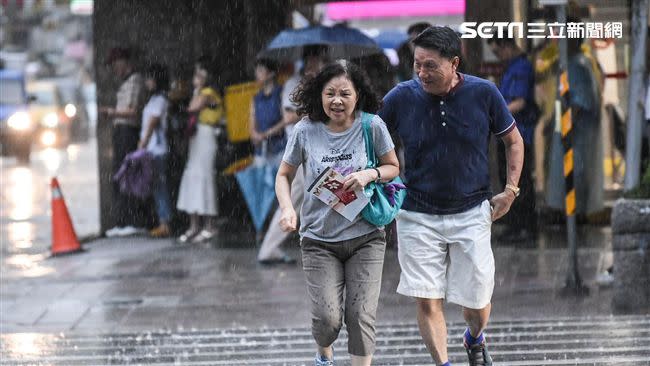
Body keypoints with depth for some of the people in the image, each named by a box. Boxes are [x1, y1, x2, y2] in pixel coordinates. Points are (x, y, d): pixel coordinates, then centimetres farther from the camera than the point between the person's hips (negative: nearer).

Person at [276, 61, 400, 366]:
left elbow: (394, 168, 4)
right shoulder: (305, 130, -6)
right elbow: (284, 175, 6)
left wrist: (370, 174, -17)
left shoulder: (372, 126, -7)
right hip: (319, 240, 0)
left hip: (365, 237, 0)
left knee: (361, 317, -6)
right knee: (327, 318, -7)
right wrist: (287, 209, -12)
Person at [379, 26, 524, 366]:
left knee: (477, 302, 7)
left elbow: (514, 140, 7)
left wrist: (510, 191, 1)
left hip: (472, 213, 0)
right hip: (417, 216, 0)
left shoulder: (484, 93, -9)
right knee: (426, 300, -7)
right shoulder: (401, 97, -9)